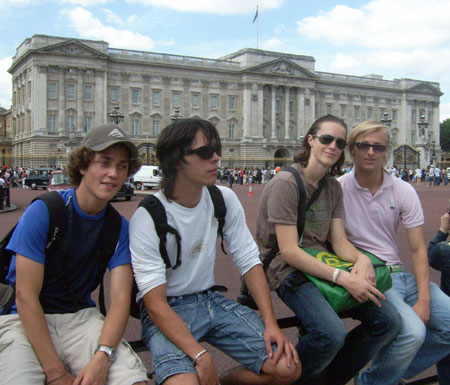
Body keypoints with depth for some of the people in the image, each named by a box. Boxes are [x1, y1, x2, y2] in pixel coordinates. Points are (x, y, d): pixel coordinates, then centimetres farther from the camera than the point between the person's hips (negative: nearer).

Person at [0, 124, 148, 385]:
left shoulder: (120, 227, 1)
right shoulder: (43, 211, -11)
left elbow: (120, 299, -6)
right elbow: (26, 296, -14)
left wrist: (102, 356, -25)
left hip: (80, 316, 3)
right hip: (26, 319, -2)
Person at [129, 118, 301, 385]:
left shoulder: (225, 199, -1)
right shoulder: (147, 217, -17)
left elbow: (249, 260, 2)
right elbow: (155, 304, -20)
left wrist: (271, 322, -9)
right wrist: (201, 356, -29)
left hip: (211, 300, 5)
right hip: (167, 311, -5)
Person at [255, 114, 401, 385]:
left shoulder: (333, 187, 12)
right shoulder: (286, 183, -13)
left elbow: (340, 241, 7)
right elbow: (289, 251, -19)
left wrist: (361, 258, -17)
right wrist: (344, 278, -25)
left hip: (323, 263, 8)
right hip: (288, 269, -7)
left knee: (389, 320, -7)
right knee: (332, 334, -31)